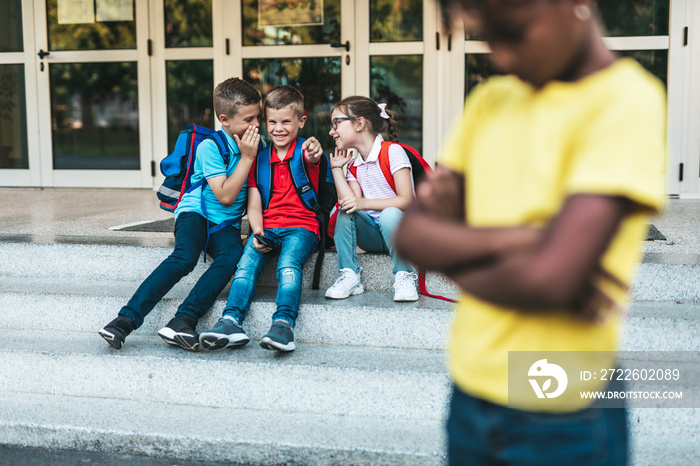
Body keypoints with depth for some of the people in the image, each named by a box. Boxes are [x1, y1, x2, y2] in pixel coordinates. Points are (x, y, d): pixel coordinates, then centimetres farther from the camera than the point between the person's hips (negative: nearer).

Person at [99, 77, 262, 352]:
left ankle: (183, 320, -40)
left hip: (227, 225, 4)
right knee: (184, 256, -33)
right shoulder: (210, 146, -8)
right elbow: (225, 196, -14)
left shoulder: (256, 144, 9)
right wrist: (247, 158, -13)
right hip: (196, 213, -4)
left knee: (231, 255, -31)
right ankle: (126, 319, -36)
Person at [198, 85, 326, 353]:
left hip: (301, 227, -3)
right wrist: (258, 232, -9)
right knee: (247, 262, -23)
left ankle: (283, 323, -42)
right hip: (267, 227, 4)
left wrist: (313, 157, -51)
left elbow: (311, 160, -24)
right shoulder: (259, 158, 16)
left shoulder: (304, 150, 4)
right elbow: (254, 203, 10)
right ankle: (231, 321, -34)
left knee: (289, 263, -31)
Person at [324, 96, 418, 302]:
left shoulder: (392, 151, -10)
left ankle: (404, 276, -19)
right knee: (345, 211, -19)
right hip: (371, 236, 5)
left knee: (390, 214, -36)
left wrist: (363, 203, -28)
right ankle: (350, 276, -16)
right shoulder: (353, 164, 10)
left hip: (397, 225, -5)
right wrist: (336, 168, -2)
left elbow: (406, 200, -20)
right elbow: (352, 201, -7)